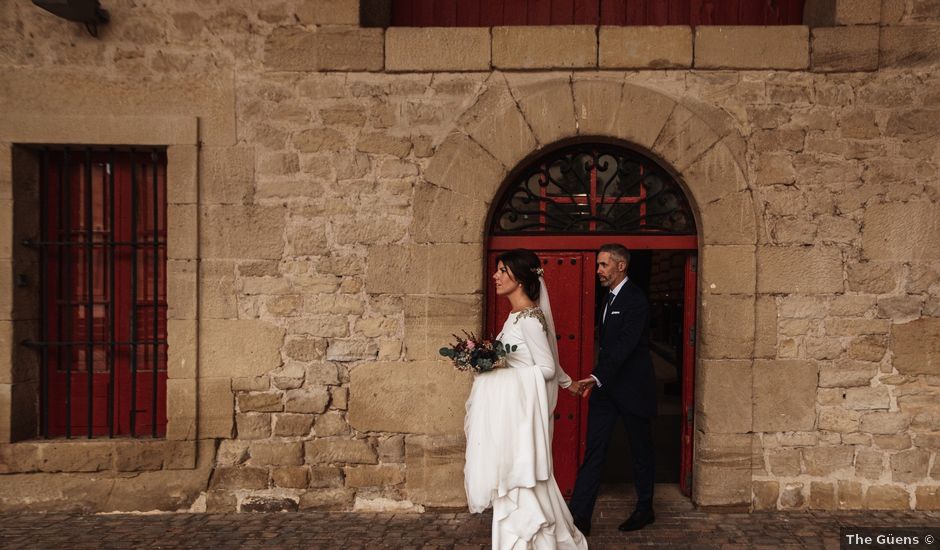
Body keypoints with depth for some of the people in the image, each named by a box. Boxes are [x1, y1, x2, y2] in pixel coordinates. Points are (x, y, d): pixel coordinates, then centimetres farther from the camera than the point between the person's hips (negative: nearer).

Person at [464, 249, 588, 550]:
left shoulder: (529, 317, -17)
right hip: (511, 407, 9)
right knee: (519, 481, 16)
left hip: (522, 408, -9)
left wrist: (503, 369, -16)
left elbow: (547, 369, -16)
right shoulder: (518, 314, 10)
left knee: (520, 482, -1)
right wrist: (568, 382, 29)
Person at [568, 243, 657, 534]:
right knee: (593, 449, 3)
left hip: (632, 388, -8)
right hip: (606, 386, 8)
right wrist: (597, 379, 13)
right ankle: (579, 516, 4)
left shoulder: (635, 300, -16)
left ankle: (645, 510, 28)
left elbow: (625, 345, -26)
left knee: (641, 450, 11)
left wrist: (597, 377, -33)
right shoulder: (609, 297, 11)